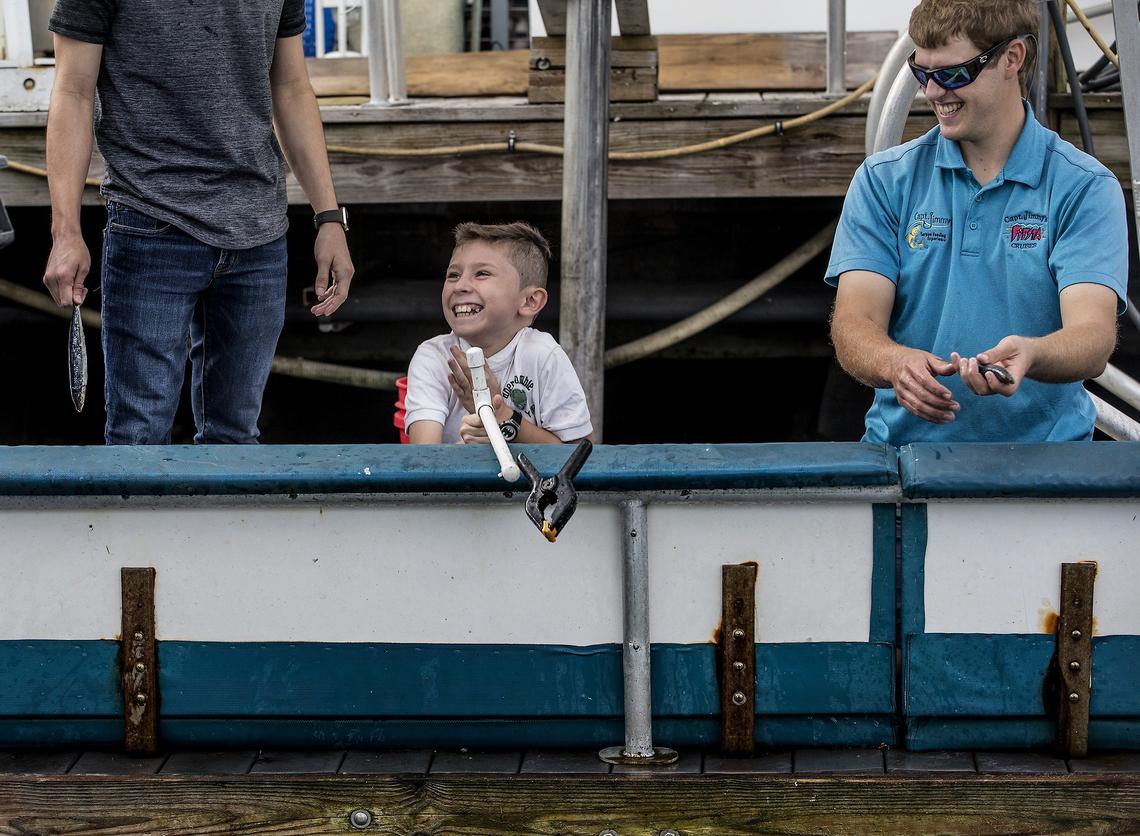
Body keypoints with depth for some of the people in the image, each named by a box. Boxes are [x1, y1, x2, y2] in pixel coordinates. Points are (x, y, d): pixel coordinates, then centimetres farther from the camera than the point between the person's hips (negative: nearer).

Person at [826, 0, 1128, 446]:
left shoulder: (1085, 188, 0)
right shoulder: (883, 180, 7)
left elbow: (1093, 340, -12)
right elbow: (853, 326, -4)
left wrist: (1029, 355, -35)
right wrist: (897, 363, -27)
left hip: (1040, 446, -1)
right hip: (906, 440, 2)